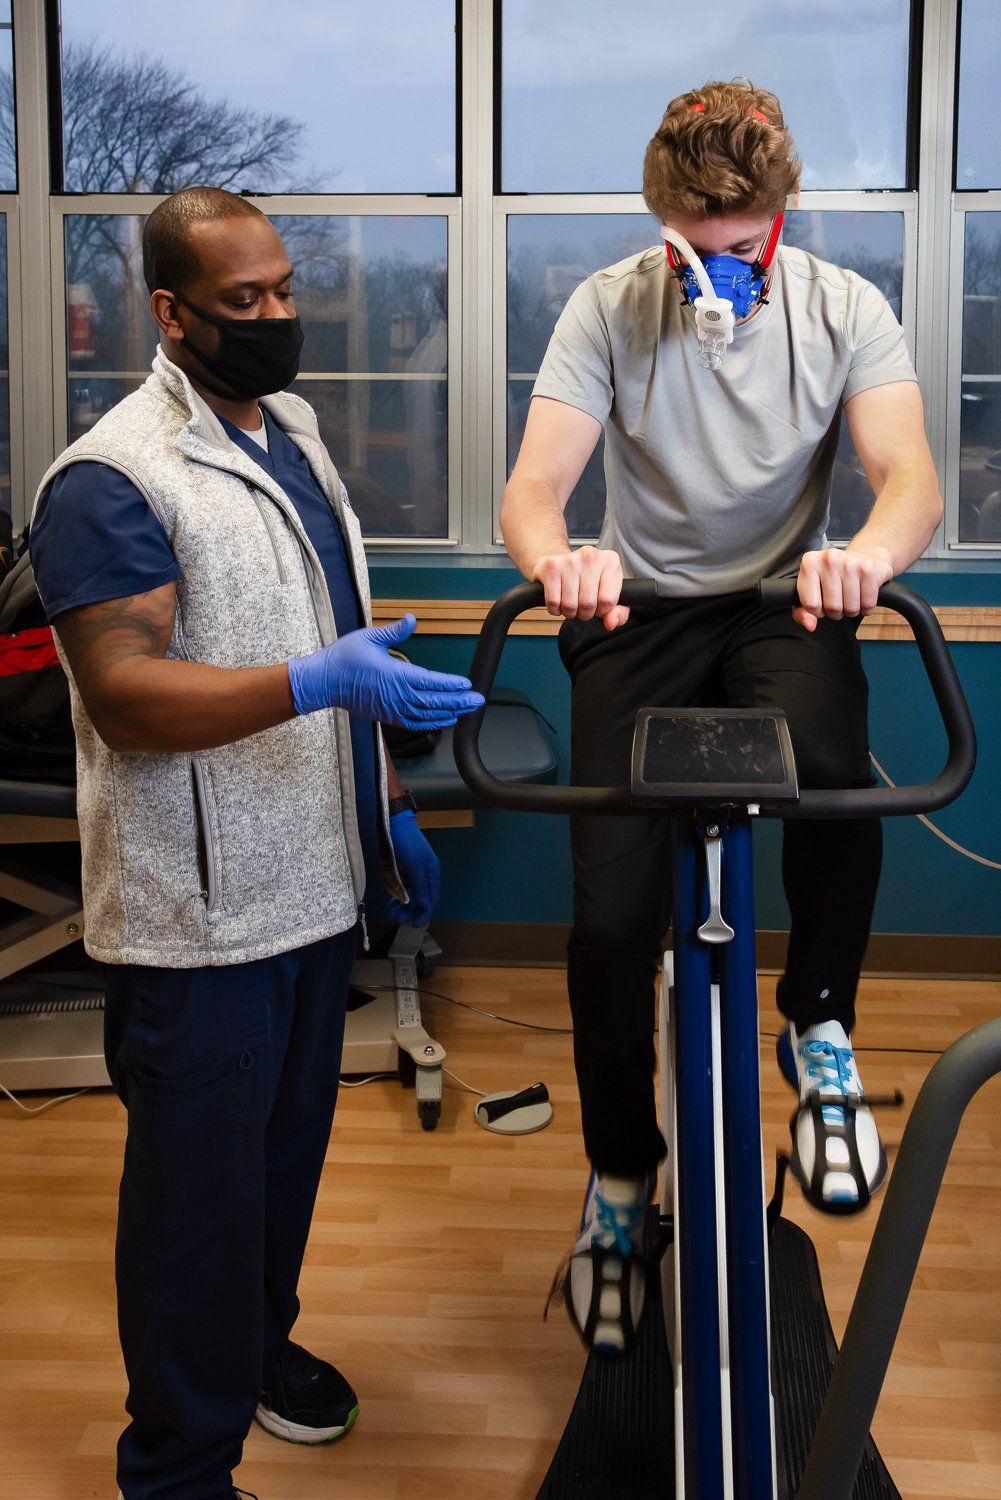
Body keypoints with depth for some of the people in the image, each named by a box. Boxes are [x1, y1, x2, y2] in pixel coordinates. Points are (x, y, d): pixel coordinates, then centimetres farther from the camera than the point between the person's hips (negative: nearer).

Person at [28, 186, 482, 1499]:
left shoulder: (294, 435, 11)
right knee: (199, 1181, 5)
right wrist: (320, 682, -35)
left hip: (315, 882, 8)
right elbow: (123, 693, -25)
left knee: (290, 1143, 22)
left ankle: (257, 1341, 45)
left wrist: (388, 805, 17)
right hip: (198, 912, -8)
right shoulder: (112, 481, -17)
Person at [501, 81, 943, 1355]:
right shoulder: (608, 309, -7)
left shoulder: (843, 310, -5)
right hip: (641, 611, 1)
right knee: (610, 914, -10)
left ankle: (820, 1033, -7)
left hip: (785, 604, 0)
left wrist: (870, 553, -42)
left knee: (835, 777, -36)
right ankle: (617, 1179, 15)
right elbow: (533, 485, -16)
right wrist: (556, 557, -41)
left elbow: (910, 474, -17)